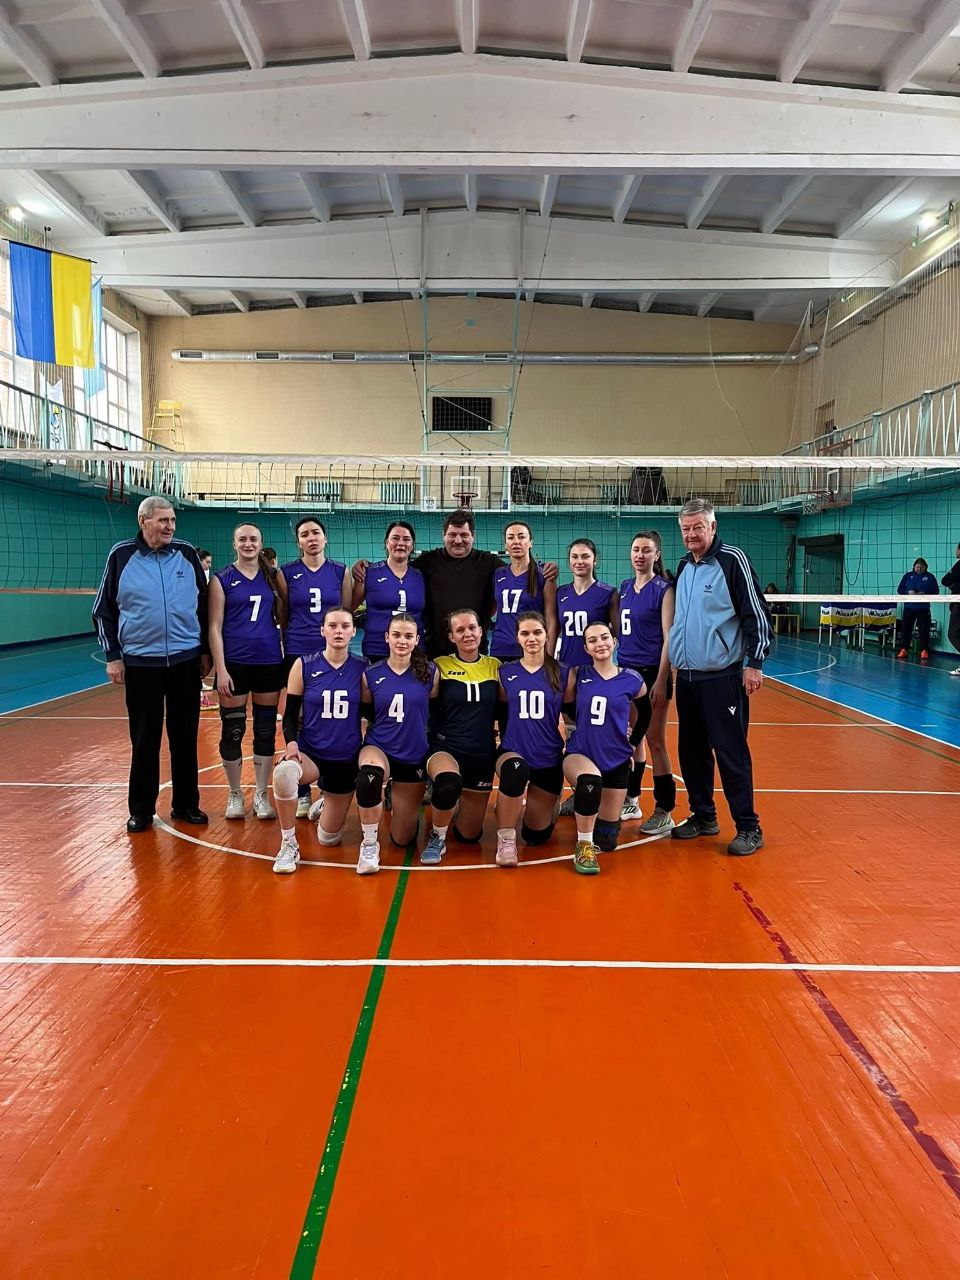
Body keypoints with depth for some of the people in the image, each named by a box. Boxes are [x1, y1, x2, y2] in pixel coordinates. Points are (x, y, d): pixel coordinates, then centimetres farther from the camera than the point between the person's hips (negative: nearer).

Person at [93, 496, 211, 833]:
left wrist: (205, 651, 8)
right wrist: (112, 656, -1)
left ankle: (186, 804, 19)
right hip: (140, 662, -1)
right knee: (144, 740, 6)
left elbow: (203, 604, 10)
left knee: (185, 737, 8)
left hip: (186, 660, 1)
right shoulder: (121, 555, -1)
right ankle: (141, 810, 18)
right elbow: (103, 610, 4)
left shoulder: (187, 554, 2)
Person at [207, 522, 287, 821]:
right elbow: (215, 627, -4)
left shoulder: (273, 577, 6)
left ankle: (261, 794, 20)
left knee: (266, 730, 7)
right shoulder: (222, 579, 0)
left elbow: (284, 617, 10)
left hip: (270, 662, 2)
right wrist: (221, 669, -10)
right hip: (235, 664, -2)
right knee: (232, 731, 5)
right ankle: (234, 794, 21)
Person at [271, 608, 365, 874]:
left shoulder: (362, 669, -4)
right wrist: (291, 742, -19)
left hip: (347, 759, 1)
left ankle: (326, 805, 44)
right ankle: (289, 845, -17)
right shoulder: (304, 665, -6)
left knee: (328, 838, 7)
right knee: (284, 772, -38)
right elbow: (290, 713, -1)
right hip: (310, 753, -1)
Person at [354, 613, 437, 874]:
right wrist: (362, 743, -5)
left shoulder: (430, 672, -5)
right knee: (369, 774, -41)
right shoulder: (371, 674, -4)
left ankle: (400, 800, 44)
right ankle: (369, 844, -17)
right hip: (379, 748, -1)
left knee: (402, 839, 8)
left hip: (414, 757, 1)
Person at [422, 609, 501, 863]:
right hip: (446, 749, -3)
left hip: (483, 756, 3)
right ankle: (437, 837, -10)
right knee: (448, 783, -40)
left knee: (469, 836, 9)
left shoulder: (495, 666, 3)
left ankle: (454, 801, 43)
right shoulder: (440, 665, -5)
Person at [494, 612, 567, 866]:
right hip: (513, 752, -1)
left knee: (537, 836, 7)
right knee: (516, 769, -40)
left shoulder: (562, 673, -1)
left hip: (549, 758, 1)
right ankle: (505, 838, -19)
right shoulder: (505, 672, 0)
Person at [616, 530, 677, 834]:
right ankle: (631, 800, 25)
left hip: (651, 673, -6)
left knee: (654, 741, -2)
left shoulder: (664, 589, -8)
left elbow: (669, 638, -12)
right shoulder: (624, 587, 11)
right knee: (631, 738, 13)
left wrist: (661, 681, -17)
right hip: (625, 671, 6)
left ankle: (664, 811, 6)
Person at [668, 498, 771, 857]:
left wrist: (754, 663, -14)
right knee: (692, 752, 12)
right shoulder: (684, 566, 12)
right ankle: (703, 817, 26)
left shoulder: (733, 560, -9)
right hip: (686, 676, 7)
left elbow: (757, 613, -11)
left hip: (721, 677, -7)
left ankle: (749, 828, 7)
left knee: (731, 753, -4)